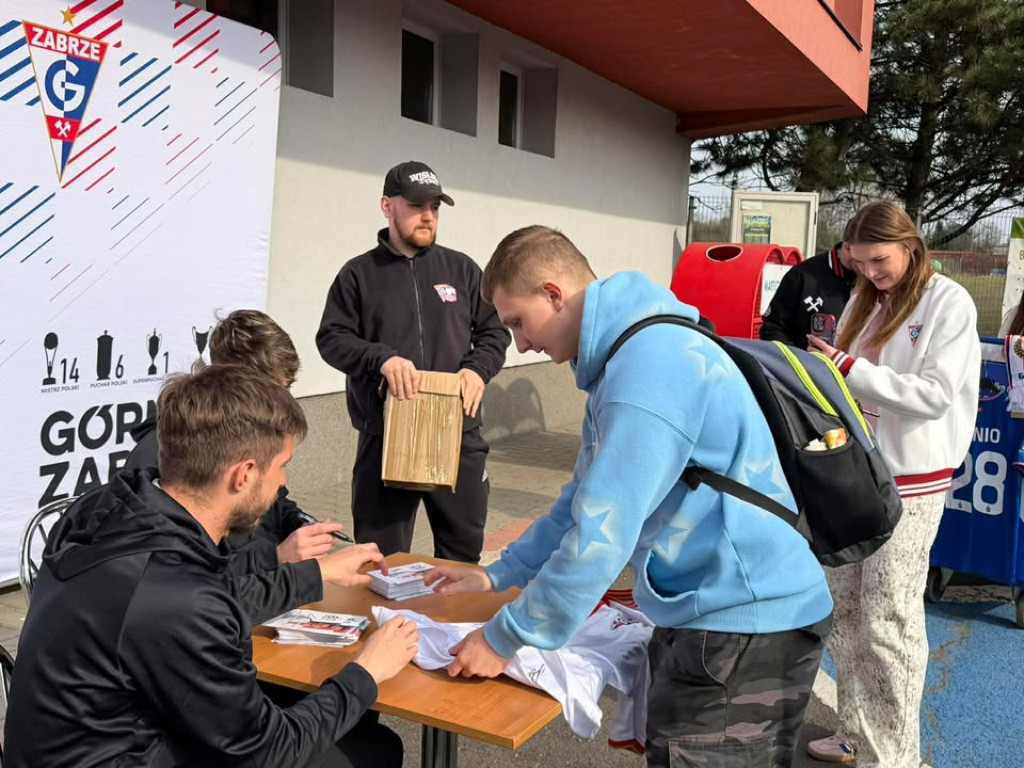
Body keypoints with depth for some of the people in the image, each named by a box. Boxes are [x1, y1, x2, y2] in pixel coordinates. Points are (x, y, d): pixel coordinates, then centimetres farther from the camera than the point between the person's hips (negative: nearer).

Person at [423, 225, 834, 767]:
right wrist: (497, 575, 16)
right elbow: (585, 502, 18)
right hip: (717, 611, 10)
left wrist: (506, 637, -14)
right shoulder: (627, 358, 11)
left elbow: (602, 534, -24)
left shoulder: (649, 367, -24)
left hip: (747, 626, -10)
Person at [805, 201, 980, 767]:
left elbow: (934, 395, -15)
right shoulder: (864, 302, 11)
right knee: (842, 611, 12)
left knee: (888, 620, -2)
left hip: (908, 484, -6)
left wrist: (849, 369, -19)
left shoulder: (948, 303, -6)